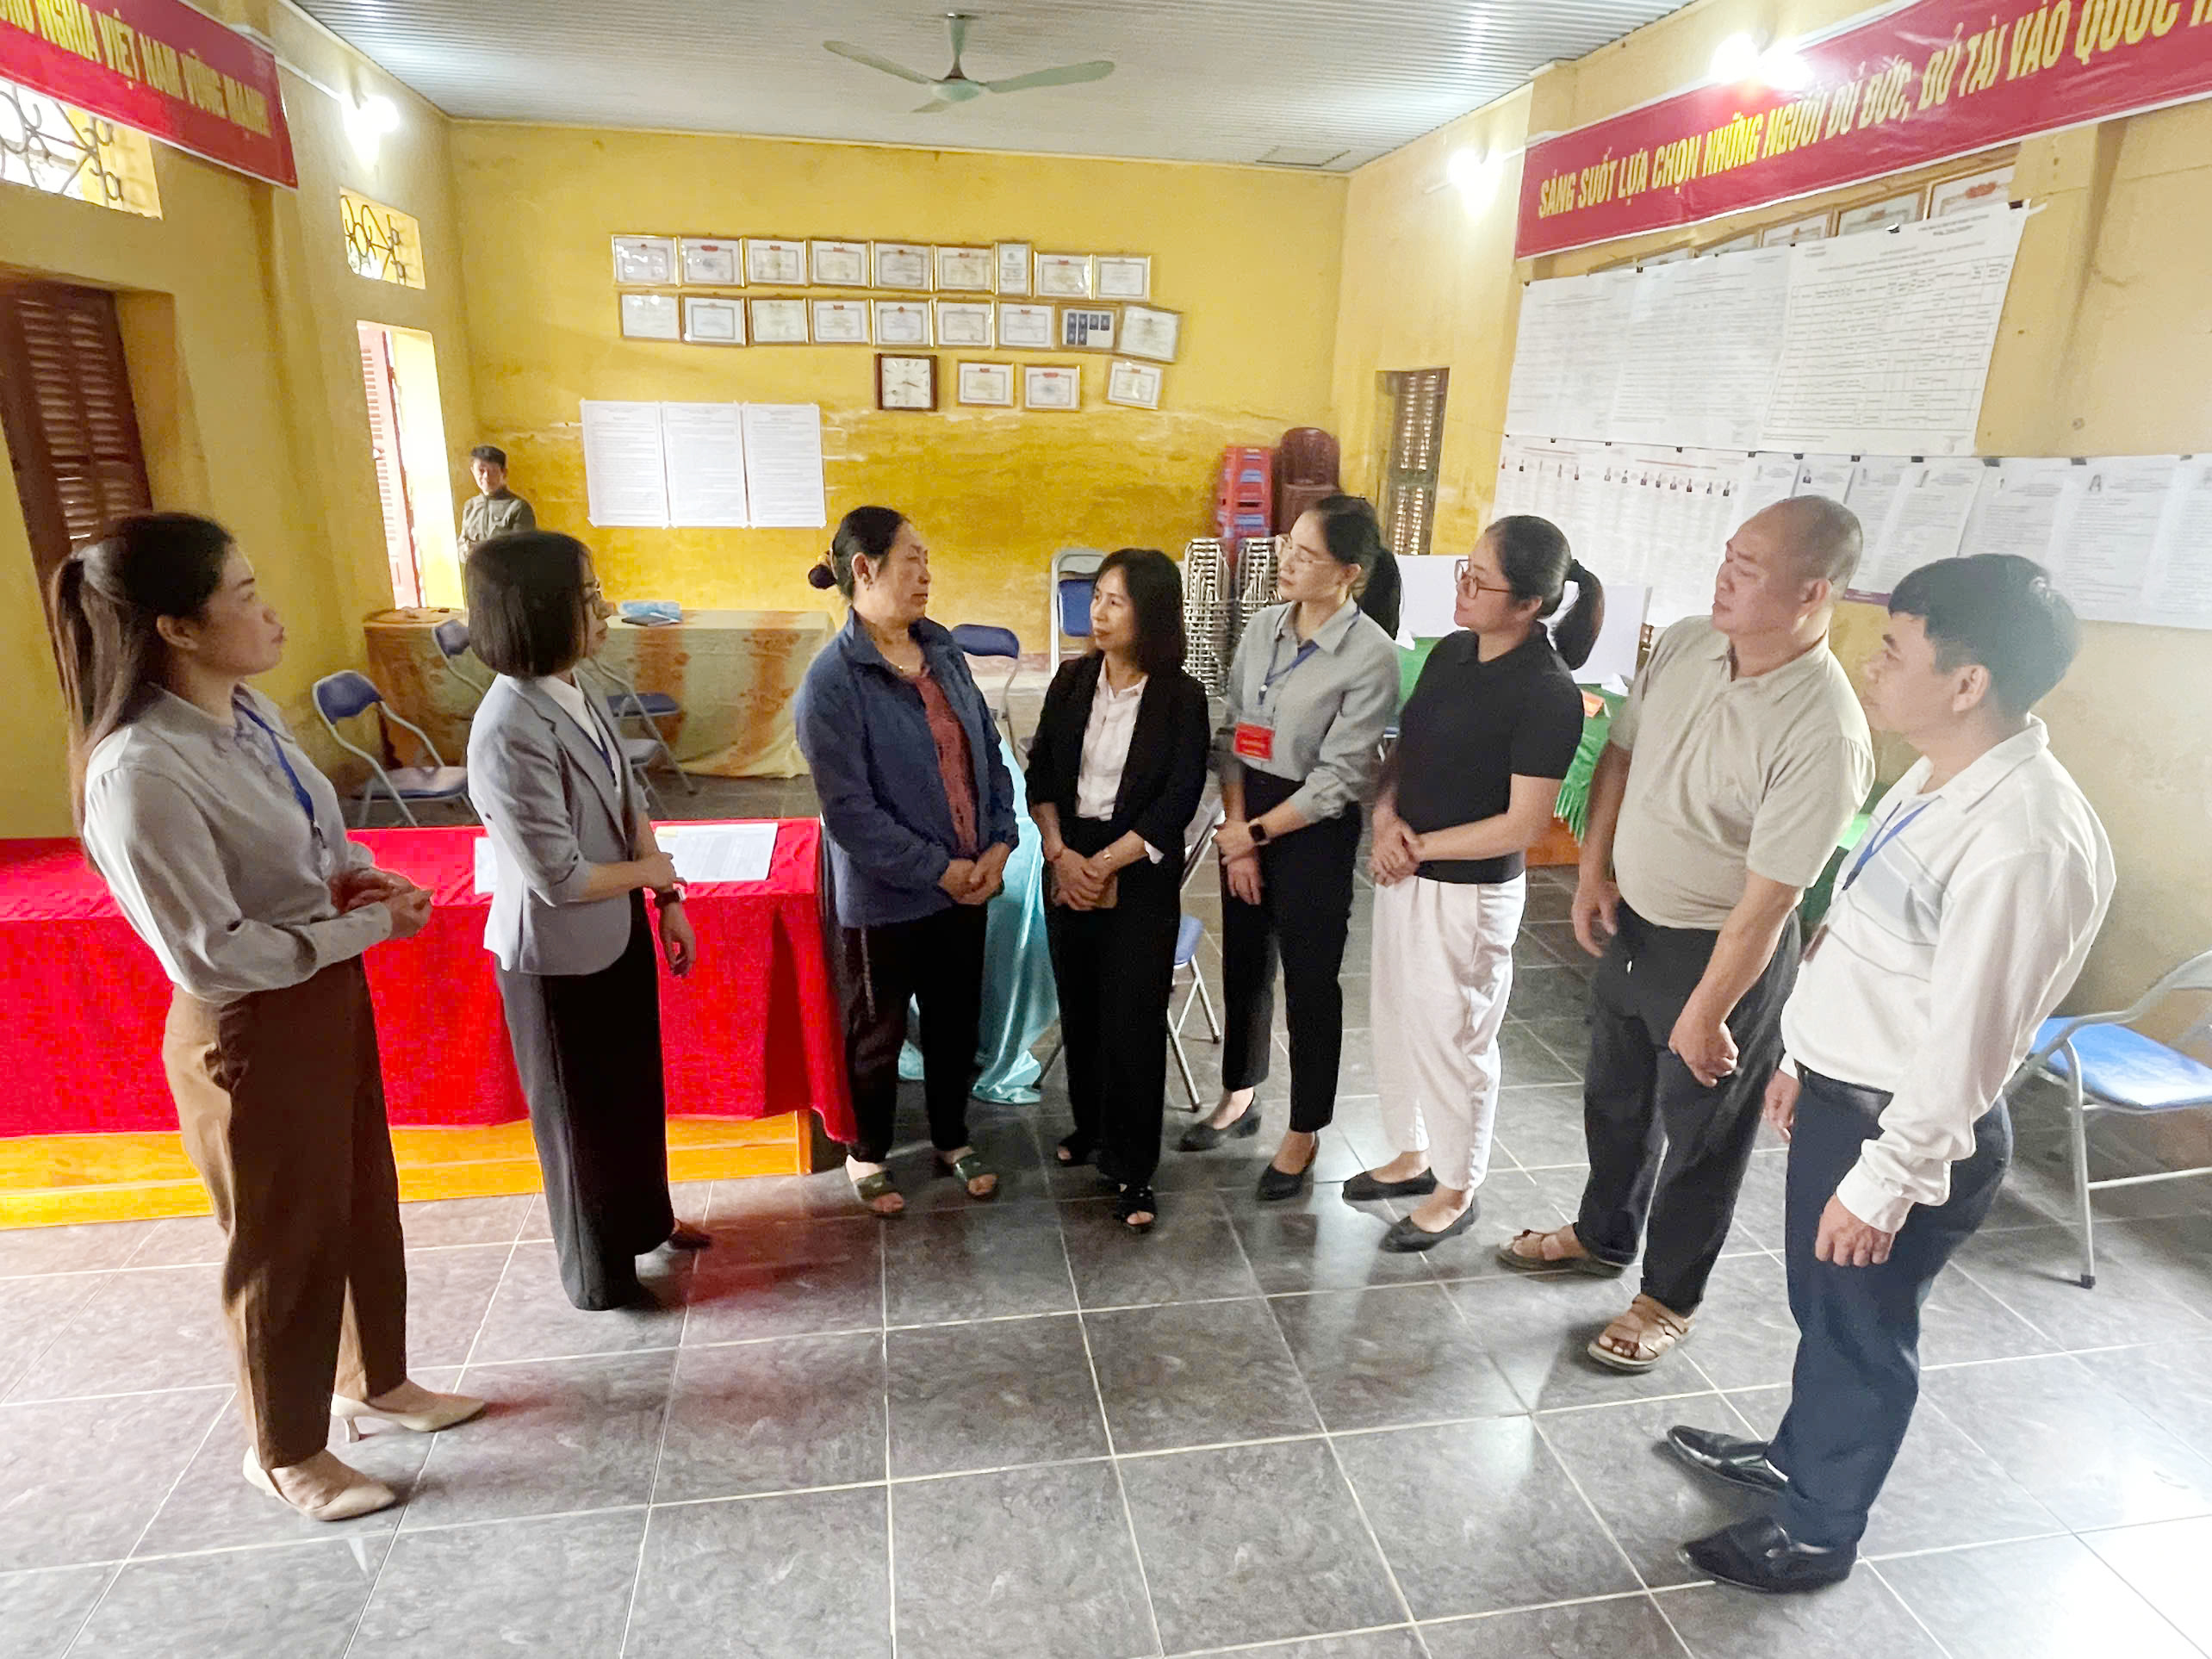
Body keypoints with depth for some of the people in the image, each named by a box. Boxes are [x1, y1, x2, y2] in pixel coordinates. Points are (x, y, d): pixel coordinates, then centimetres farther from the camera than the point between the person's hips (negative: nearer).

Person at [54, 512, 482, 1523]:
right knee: (288, 1244, 12)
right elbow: (209, 955, -26)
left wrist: (355, 874, -6)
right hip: (251, 1035, -8)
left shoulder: (247, 712, -1)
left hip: (328, 999, 8)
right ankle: (286, 1453, 38)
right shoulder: (140, 774, -27)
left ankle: (375, 1384, 47)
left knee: (363, 1204, 23)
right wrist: (370, 925, -19)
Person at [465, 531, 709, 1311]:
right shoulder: (510, 734, -29)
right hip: (557, 958, -8)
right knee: (581, 1114, 14)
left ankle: (647, 1219, 50)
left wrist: (669, 900, 5)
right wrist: (652, 870, -10)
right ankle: (600, 1273, 37)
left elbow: (631, 808, 7)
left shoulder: (576, 696, -3)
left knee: (635, 1087, 25)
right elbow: (559, 877, -27)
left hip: (616, 933, 8)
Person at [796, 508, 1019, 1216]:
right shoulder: (832, 680, -18)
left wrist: (999, 843, -6)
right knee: (878, 1031, 15)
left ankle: (952, 1138, 42)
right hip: (885, 896, -6)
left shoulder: (942, 652, 1)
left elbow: (988, 751, 6)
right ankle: (868, 1153, 38)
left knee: (956, 1020, 20)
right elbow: (850, 810, -21)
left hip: (968, 881, 6)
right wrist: (938, 869, -18)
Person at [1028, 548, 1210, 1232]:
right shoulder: (1072, 680, 2)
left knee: (1132, 1019, -1)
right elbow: (1041, 774, 3)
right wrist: (1060, 853, -10)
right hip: (1067, 866, 4)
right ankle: (1091, 1124, 37)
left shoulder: (1181, 697, -10)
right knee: (1079, 1006, 14)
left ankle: (1132, 1169, 13)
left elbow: (1177, 804, -13)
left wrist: (1105, 864, -14)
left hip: (1141, 877, -4)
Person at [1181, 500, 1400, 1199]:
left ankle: (1304, 1132, 25)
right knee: (1242, 963, 17)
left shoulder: (1372, 657, -17)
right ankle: (1238, 1097, 39)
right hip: (1246, 818, 6)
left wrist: (1254, 835, -11)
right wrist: (1235, 837, -6)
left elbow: (1337, 780, -17)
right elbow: (1233, 734, 0)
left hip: (1314, 829, -5)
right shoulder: (1263, 627, 0)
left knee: (1309, 982, 7)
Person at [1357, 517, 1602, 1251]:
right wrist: (1387, 817, -9)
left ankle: (1456, 1191, 30)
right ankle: (1413, 1156, 41)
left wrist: (1421, 845, -14)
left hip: (1471, 892, -8)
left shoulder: (1548, 693, -20)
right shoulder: (1449, 653, 3)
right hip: (1404, 875, 8)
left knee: (1453, 1040, 8)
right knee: (1397, 1021, 20)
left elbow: (1524, 822, -20)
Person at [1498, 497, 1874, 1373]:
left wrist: (1707, 1013, -19)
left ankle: (1669, 1299, 37)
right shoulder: (1683, 644, -9)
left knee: (1699, 1136, 14)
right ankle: (1602, 1234, 51)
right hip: (1633, 920, 7)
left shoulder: (1824, 733, -29)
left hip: (1727, 950, -7)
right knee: (1614, 1095, 25)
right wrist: (1594, 869, 2)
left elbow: (1767, 898, -25)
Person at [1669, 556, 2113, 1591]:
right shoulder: (1940, 780, 1)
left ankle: (1817, 1532, 37)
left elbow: (1966, 1045, -25)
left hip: (1904, 1127, -8)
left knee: (1861, 1333, 14)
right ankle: (1796, 1455, 51)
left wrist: (1885, 1183, -18)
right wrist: (1806, 1060, 19)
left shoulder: (2025, 841, -30)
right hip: (1841, 1093, 8)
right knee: (1819, 1307, 27)